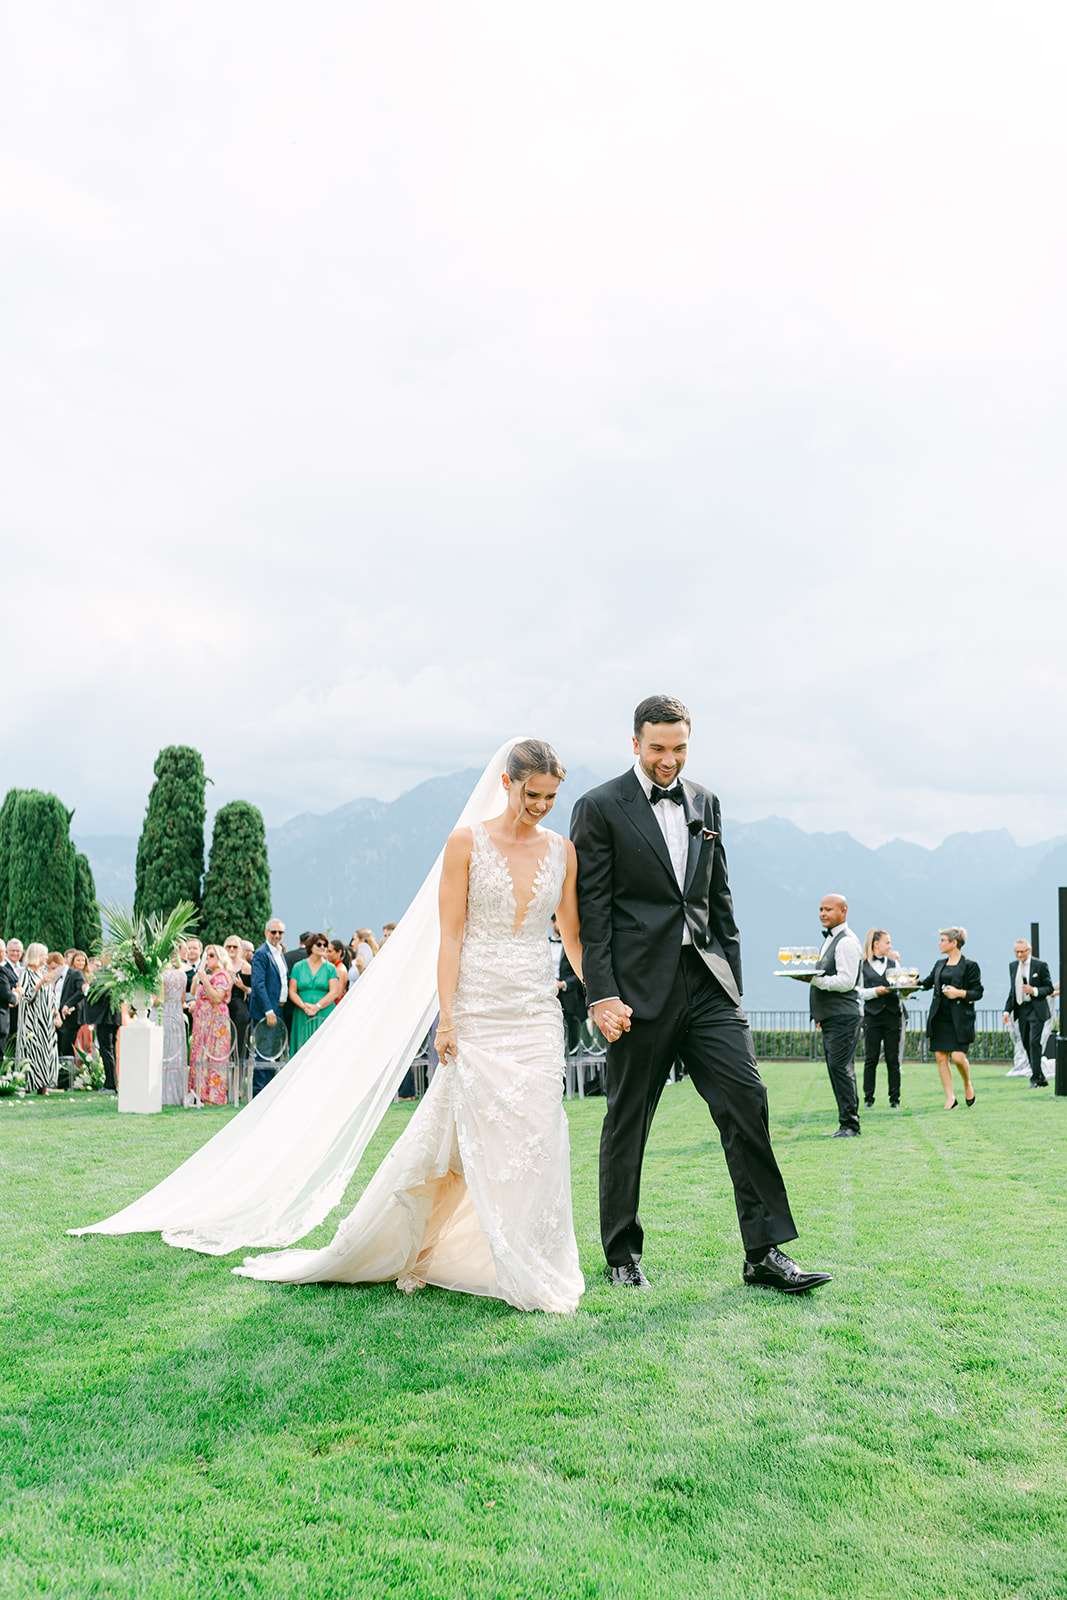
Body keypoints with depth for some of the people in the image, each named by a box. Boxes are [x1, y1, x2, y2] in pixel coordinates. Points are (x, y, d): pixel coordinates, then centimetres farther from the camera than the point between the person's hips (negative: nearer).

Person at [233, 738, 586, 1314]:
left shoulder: (562, 850, 7)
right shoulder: (467, 842, -3)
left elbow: (573, 935, 12)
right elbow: (451, 935, -5)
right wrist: (447, 1017, -11)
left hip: (538, 1015, 3)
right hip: (479, 1014, -3)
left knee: (536, 1140, 3)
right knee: (489, 1140, 0)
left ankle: (538, 1267, 16)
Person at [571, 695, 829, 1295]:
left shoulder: (705, 803, 14)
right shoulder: (601, 808, -3)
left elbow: (720, 897, 17)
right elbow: (592, 910, -7)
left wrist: (733, 977, 12)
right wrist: (602, 995, -13)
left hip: (707, 981, 5)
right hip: (640, 989, -4)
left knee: (747, 1101, -3)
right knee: (628, 1121, 6)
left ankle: (765, 1251, 5)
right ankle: (623, 1255, 21)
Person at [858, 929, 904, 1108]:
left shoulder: (894, 963, 14)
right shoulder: (863, 965, 3)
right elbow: (859, 991, -2)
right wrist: (876, 991, -15)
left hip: (893, 1014, 3)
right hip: (872, 1015, -3)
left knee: (893, 1059, 3)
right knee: (871, 1058, -1)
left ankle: (895, 1098, 8)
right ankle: (868, 1097, 6)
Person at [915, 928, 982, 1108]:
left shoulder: (969, 965, -4)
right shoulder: (940, 964, 13)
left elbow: (978, 992, -4)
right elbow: (927, 983, 20)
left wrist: (960, 993, -17)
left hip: (960, 1018, -6)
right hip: (939, 1017, 6)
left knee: (958, 1056, -11)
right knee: (940, 1057, 1)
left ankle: (968, 1084, 19)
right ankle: (950, 1097, 8)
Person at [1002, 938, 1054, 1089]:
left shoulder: (1040, 965, -5)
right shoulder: (1012, 966, 11)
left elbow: (1049, 988, -2)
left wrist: (1034, 991, -19)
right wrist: (1007, 1010, 8)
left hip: (1036, 1010, -6)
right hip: (1021, 1010, 6)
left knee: (1034, 1042, -14)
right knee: (1027, 1045, 8)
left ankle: (1036, 1078, -10)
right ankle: (1040, 1078, 17)